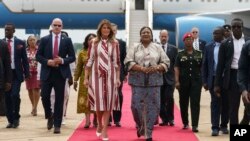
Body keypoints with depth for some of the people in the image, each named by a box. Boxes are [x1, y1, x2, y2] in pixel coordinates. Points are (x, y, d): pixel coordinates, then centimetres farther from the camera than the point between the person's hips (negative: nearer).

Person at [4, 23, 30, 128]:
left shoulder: (20, 43, 1)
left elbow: (24, 59, 3)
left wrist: (27, 73, -3)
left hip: (16, 73, -2)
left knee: (15, 95, -14)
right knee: (7, 97, 4)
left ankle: (16, 117, 4)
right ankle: (10, 120, 14)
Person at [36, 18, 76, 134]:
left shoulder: (67, 40, 5)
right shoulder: (44, 39, 5)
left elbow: (72, 57, 4)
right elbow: (38, 56, 5)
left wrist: (62, 61, -13)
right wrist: (47, 62, -12)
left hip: (60, 73, 0)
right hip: (47, 73, 1)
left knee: (59, 99, 0)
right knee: (44, 96, -3)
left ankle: (57, 125, 6)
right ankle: (49, 116, 26)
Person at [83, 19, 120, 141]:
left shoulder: (114, 43, 5)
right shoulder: (94, 42, 3)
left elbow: (117, 62, 5)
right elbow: (89, 61, 3)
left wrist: (118, 78, 1)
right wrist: (86, 78, 0)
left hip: (110, 75, 0)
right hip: (96, 75, 0)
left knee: (108, 101, 0)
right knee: (98, 100, 4)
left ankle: (105, 129, 7)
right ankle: (99, 125, 27)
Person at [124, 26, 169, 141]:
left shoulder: (158, 48, 9)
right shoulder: (134, 48, 6)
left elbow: (166, 62, 5)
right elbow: (128, 62, -5)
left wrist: (156, 68, -14)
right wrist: (142, 68, -18)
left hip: (154, 81, 1)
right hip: (138, 81, -1)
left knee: (153, 106, -1)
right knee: (137, 106, -3)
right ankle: (140, 126, 24)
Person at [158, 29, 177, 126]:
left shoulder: (173, 48, 4)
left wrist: (176, 77, -2)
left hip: (169, 77, -1)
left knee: (169, 98, -9)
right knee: (161, 100, 4)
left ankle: (170, 118, 6)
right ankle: (164, 119, 13)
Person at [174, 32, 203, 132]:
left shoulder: (199, 54, 7)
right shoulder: (180, 54, 5)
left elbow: (203, 67, 9)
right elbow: (176, 68, 0)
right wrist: (177, 81, -9)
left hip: (196, 81, 0)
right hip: (183, 81, 1)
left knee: (195, 103, -6)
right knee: (183, 103, 8)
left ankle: (195, 125, -7)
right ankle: (185, 123, 23)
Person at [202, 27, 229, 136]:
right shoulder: (209, 47, 6)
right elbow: (205, 65, 7)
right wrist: (204, 81, 2)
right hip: (213, 79, 1)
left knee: (225, 103, 7)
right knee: (215, 103, -1)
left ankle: (224, 125, 20)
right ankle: (215, 127, -2)